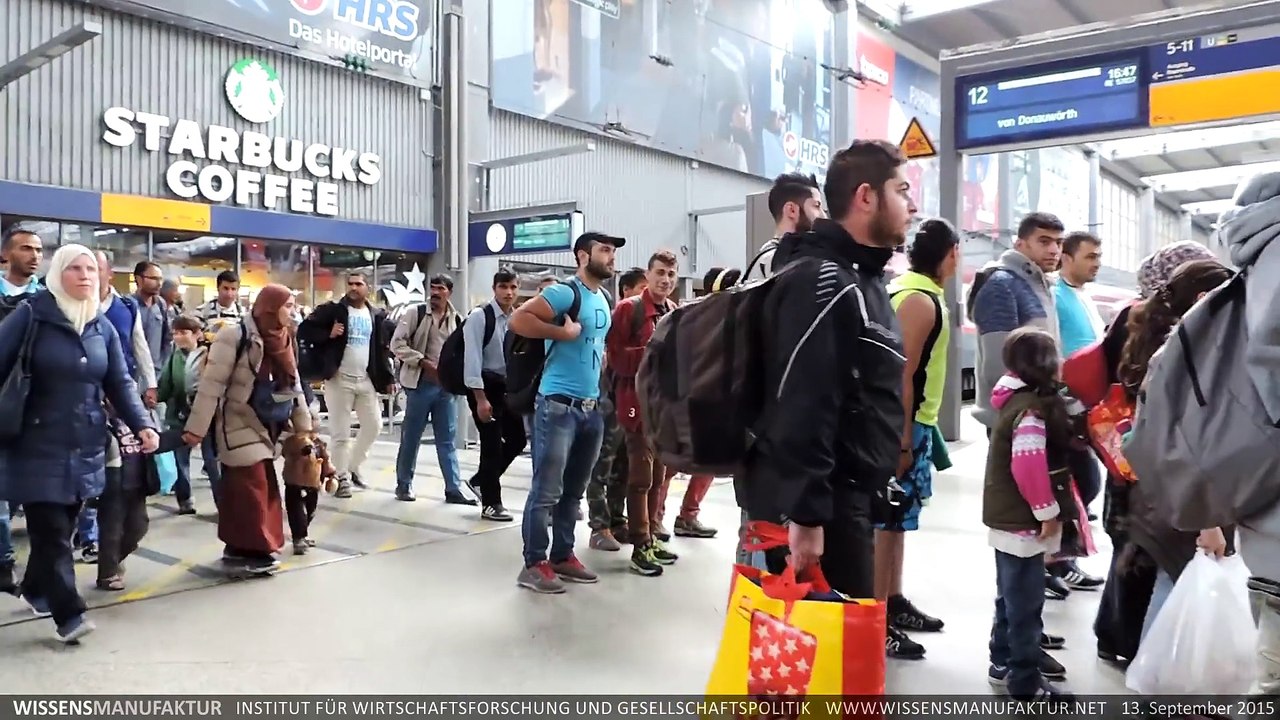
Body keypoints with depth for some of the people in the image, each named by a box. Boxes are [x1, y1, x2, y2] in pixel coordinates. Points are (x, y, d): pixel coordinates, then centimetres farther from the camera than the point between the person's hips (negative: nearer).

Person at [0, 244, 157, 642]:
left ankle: (36, 587, 35)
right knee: (51, 530, -4)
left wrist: (142, 424, -6)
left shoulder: (103, 327, 9)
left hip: (85, 446, 5)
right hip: (38, 445, -5)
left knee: (62, 526, 14)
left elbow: (120, 383, 7)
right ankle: (68, 612, 2)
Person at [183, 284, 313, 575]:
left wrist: (303, 424, 14)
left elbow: (293, 385, 14)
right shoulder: (235, 336, -17)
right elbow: (211, 384, -17)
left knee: (263, 487, 10)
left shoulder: (282, 341, 7)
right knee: (252, 486, -8)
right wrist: (197, 427, -17)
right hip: (238, 424, -8)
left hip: (264, 425, 8)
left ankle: (240, 548, 22)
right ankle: (248, 550, 3)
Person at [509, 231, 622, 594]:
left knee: (574, 490, 14)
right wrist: (561, 331, -20)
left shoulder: (603, 299, 17)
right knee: (547, 490, -4)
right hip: (558, 405, -8)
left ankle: (563, 556, 24)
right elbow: (518, 319, -19)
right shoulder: (565, 292, -9)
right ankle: (534, 564, 5)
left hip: (592, 407, 8)